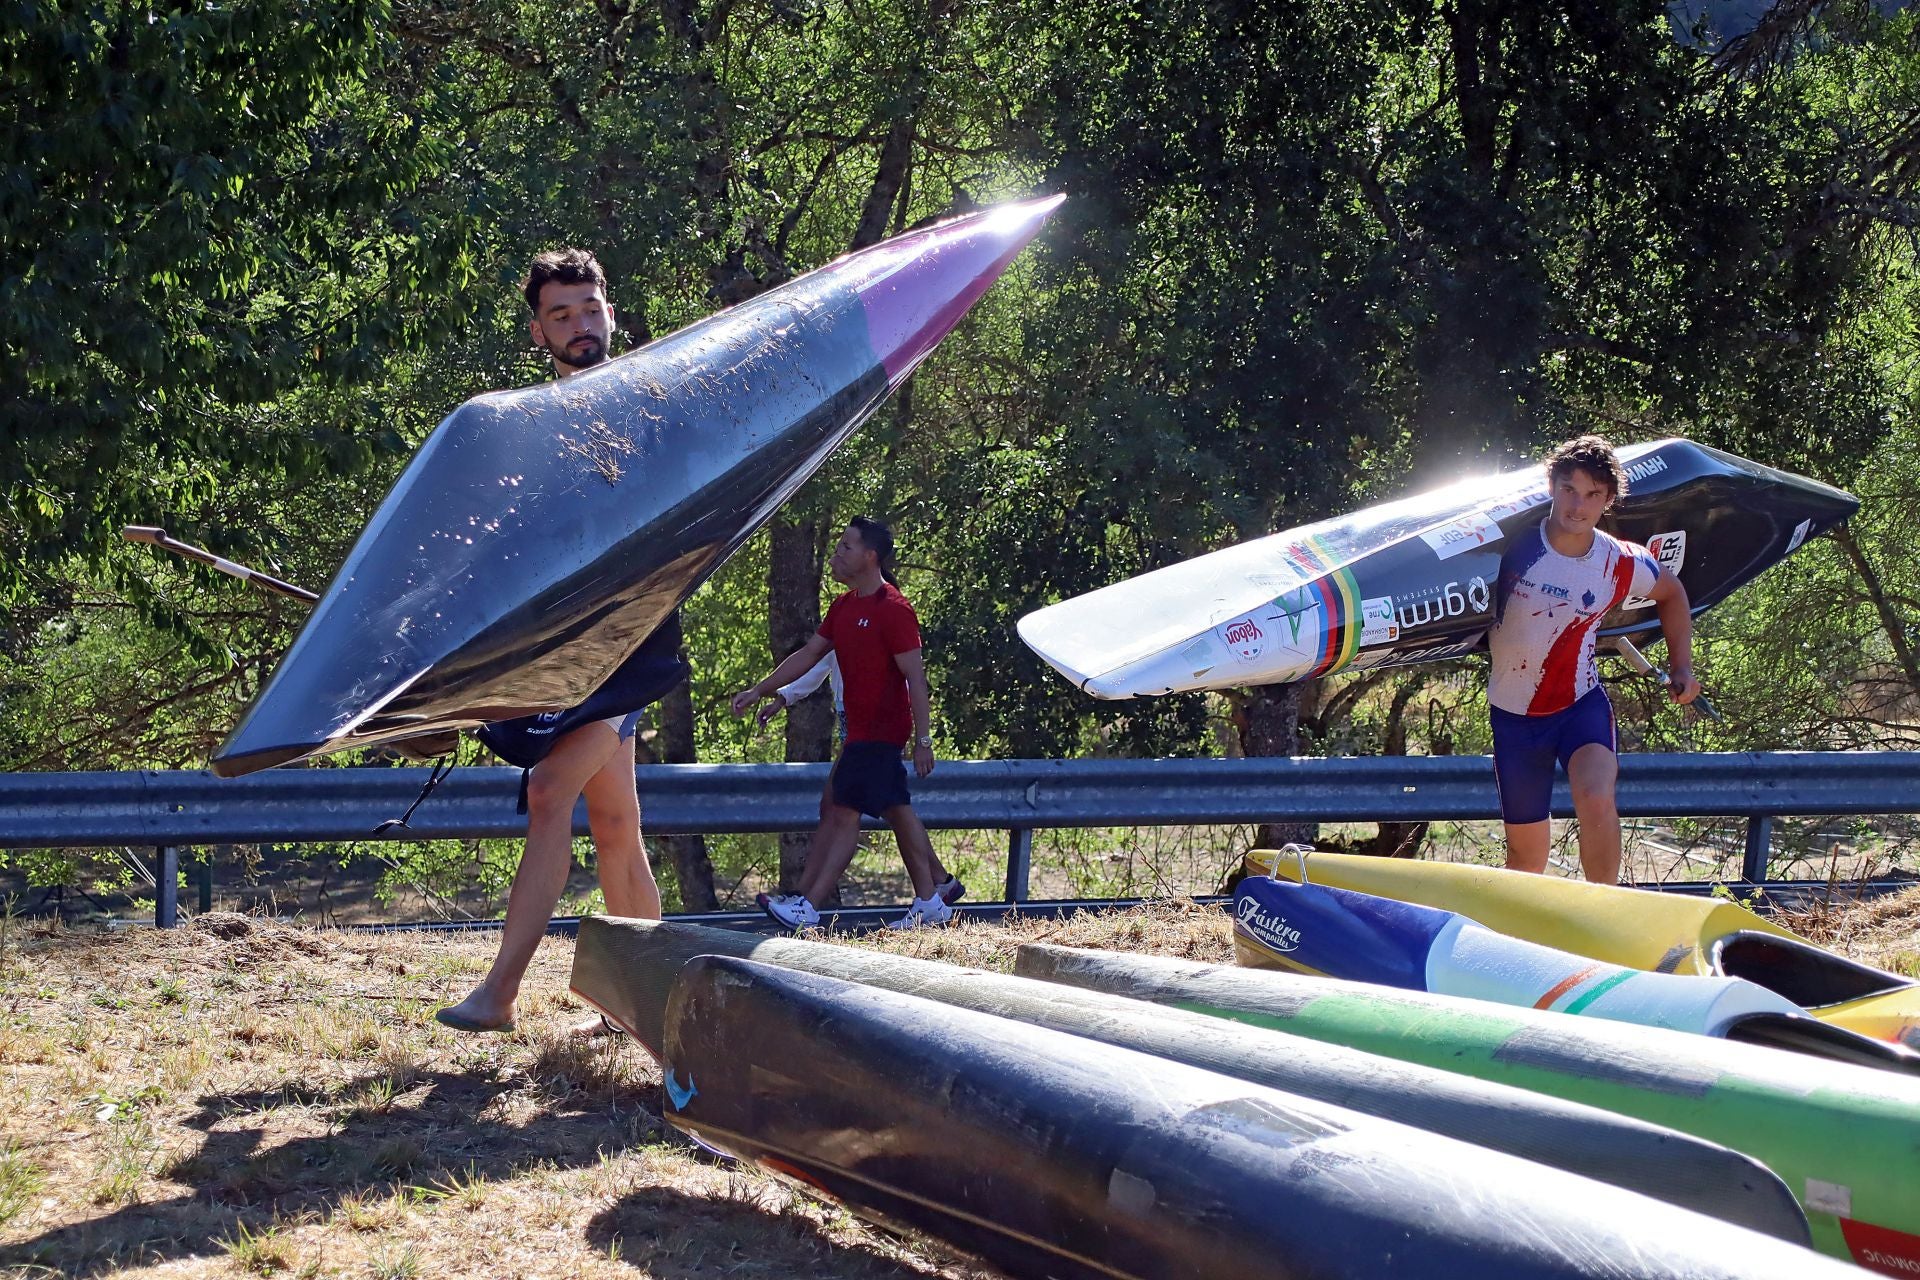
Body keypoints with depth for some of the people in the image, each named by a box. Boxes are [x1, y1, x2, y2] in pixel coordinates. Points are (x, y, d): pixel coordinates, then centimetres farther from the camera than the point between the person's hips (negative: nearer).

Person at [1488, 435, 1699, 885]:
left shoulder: (1623, 564, -10)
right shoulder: (1515, 544, -15)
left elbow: (1671, 593, 12)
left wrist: (1682, 669, 8)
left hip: (1581, 704, 0)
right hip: (1514, 714, 0)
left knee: (1596, 800, -30)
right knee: (1525, 854, 9)